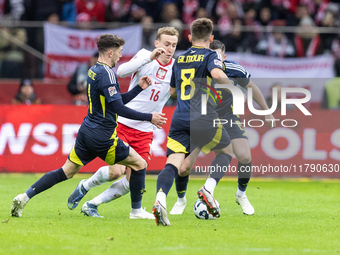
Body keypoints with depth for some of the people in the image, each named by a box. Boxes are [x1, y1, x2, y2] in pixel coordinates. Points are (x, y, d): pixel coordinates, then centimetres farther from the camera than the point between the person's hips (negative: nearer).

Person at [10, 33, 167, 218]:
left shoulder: (93, 71, 13)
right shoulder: (106, 73, -17)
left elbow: (117, 100, 22)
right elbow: (118, 108, -21)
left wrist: (139, 88, 17)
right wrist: (149, 118, -17)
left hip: (86, 132, 9)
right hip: (103, 136, -9)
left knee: (66, 171, 11)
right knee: (139, 164, 5)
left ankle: (24, 197, 3)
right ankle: (137, 209, 11)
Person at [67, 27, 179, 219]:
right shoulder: (144, 56, -6)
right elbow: (121, 71, -22)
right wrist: (150, 57, -31)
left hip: (145, 131, 4)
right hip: (123, 123, -4)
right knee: (116, 171, -17)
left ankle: (92, 205, 13)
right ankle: (84, 187, 13)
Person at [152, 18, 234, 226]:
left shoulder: (179, 60, 20)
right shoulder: (211, 56, 3)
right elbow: (217, 74, -20)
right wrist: (229, 84, -1)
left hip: (179, 120, 4)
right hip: (204, 120, -4)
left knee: (174, 162, -7)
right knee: (227, 150, 20)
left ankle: (160, 200, -34)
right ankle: (208, 190, -1)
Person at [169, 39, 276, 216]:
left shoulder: (235, 71, -17)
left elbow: (251, 87, 3)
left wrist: (266, 112, 11)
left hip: (228, 120, 1)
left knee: (245, 157, -20)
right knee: (183, 167, -12)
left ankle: (241, 195, 11)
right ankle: (180, 200, 21)